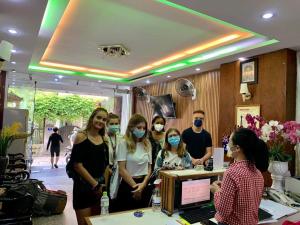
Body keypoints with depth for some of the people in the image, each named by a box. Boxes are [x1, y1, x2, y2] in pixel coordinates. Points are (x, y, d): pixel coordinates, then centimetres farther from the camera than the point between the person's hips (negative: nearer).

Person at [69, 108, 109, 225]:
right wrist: (94, 184, -13)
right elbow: (77, 164, -15)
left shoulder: (104, 140, 6)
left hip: (100, 186, 5)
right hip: (84, 185, -5)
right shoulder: (81, 136, -10)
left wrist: (104, 183, 2)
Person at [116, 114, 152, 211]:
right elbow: (122, 170, -12)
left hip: (144, 185, 5)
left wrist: (143, 184, -9)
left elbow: (149, 168, 5)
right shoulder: (124, 143, -10)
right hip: (128, 185, -4)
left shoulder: (147, 144, 4)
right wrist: (135, 186, -10)